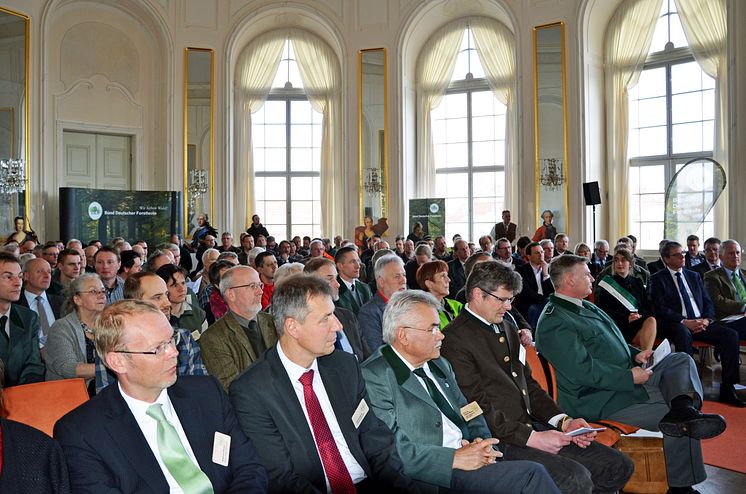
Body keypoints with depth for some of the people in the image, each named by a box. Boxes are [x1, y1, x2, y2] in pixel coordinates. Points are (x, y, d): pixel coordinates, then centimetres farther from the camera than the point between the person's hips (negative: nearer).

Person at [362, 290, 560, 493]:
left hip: (467, 457, 8)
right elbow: (394, 450, -17)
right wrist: (455, 458, -17)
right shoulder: (374, 377, -10)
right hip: (433, 476, -8)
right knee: (532, 474, -21)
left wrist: (482, 442, 2)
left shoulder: (440, 365, 18)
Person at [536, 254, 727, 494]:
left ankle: (684, 407, -26)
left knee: (681, 360, 3)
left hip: (627, 381, 11)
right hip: (602, 400, -11)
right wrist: (630, 377, -20)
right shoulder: (554, 323, -18)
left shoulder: (586, 307, 16)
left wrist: (634, 355, 6)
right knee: (677, 420, -15)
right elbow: (584, 370, -24)